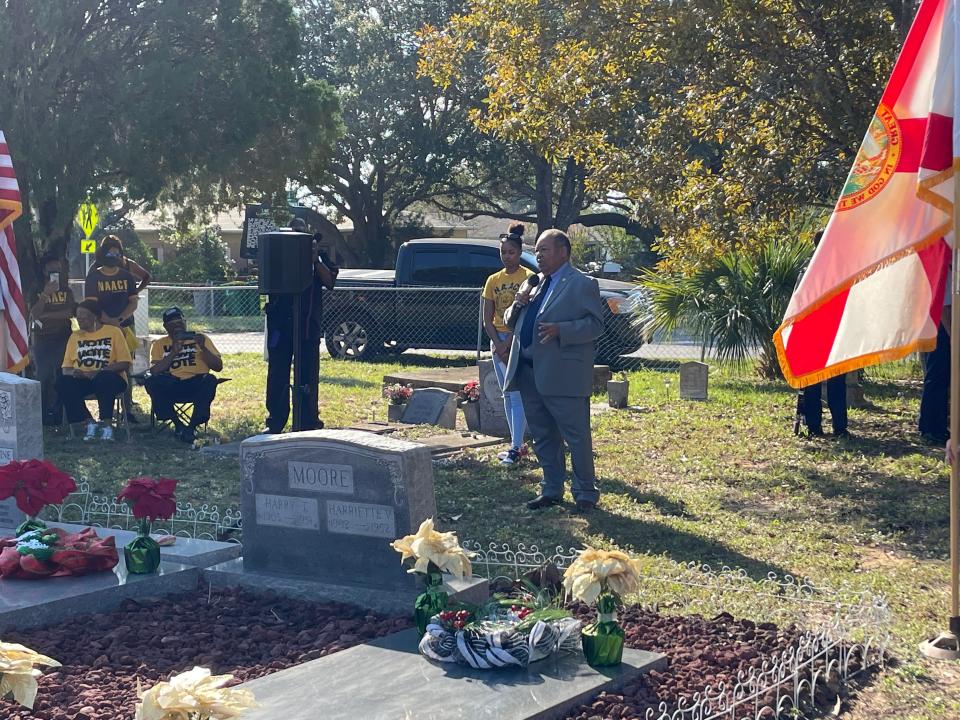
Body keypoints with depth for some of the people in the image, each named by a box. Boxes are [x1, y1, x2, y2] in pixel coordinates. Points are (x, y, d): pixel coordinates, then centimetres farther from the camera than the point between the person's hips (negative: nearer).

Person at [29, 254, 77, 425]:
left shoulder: (66, 290, 11)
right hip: (42, 339, -2)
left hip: (63, 337, 2)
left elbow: (70, 312, 1)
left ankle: (58, 414, -1)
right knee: (44, 377, -9)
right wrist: (45, 294, -20)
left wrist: (46, 315, -6)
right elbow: (34, 314, -11)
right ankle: (45, 415, -6)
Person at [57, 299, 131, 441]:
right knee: (63, 383, -27)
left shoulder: (113, 332, 4)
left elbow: (125, 364, -6)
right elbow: (66, 368, 12)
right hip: (82, 380, 4)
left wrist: (99, 371, -19)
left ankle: (106, 425, -25)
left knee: (103, 379, -38)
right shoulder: (75, 335, 16)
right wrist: (73, 372, -13)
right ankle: (90, 423, -18)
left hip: (109, 378, -4)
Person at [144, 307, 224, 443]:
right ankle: (178, 424, -17)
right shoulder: (159, 344, 14)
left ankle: (192, 426, -22)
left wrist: (203, 348, -9)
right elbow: (154, 371, -2)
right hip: (171, 386, 1)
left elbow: (218, 366, 5)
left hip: (197, 385, -1)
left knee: (210, 380, -33)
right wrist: (173, 353, -11)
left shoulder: (199, 338, 13)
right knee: (151, 382, -29)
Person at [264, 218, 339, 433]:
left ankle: (309, 421, 8)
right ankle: (275, 421, 10)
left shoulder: (318, 255, 9)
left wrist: (316, 260, -12)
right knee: (277, 374, 3)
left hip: (308, 324, 0)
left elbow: (330, 282, -1)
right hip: (280, 322, 1)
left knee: (308, 375, 3)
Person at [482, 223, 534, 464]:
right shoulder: (493, 280, 9)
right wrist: (497, 345, -7)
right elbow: (487, 319, 7)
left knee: (517, 395, -10)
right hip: (498, 340, 6)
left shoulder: (528, 278, -7)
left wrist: (508, 344, -17)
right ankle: (517, 442, 17)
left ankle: (515, 448, -10)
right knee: (507, 395, 10)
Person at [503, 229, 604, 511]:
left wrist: (559, 330, -23)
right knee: (543, 437, 14)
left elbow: (595, 324, -11)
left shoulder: (582, 284, -5)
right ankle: (551, 490, 24)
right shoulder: (533, 283, 18)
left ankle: (586, 493, 9)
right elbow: (511, 321, 22)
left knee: (577, 436, -1)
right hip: (529, 373, 8)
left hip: (563, 375, -7)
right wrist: (517, 305, 0)